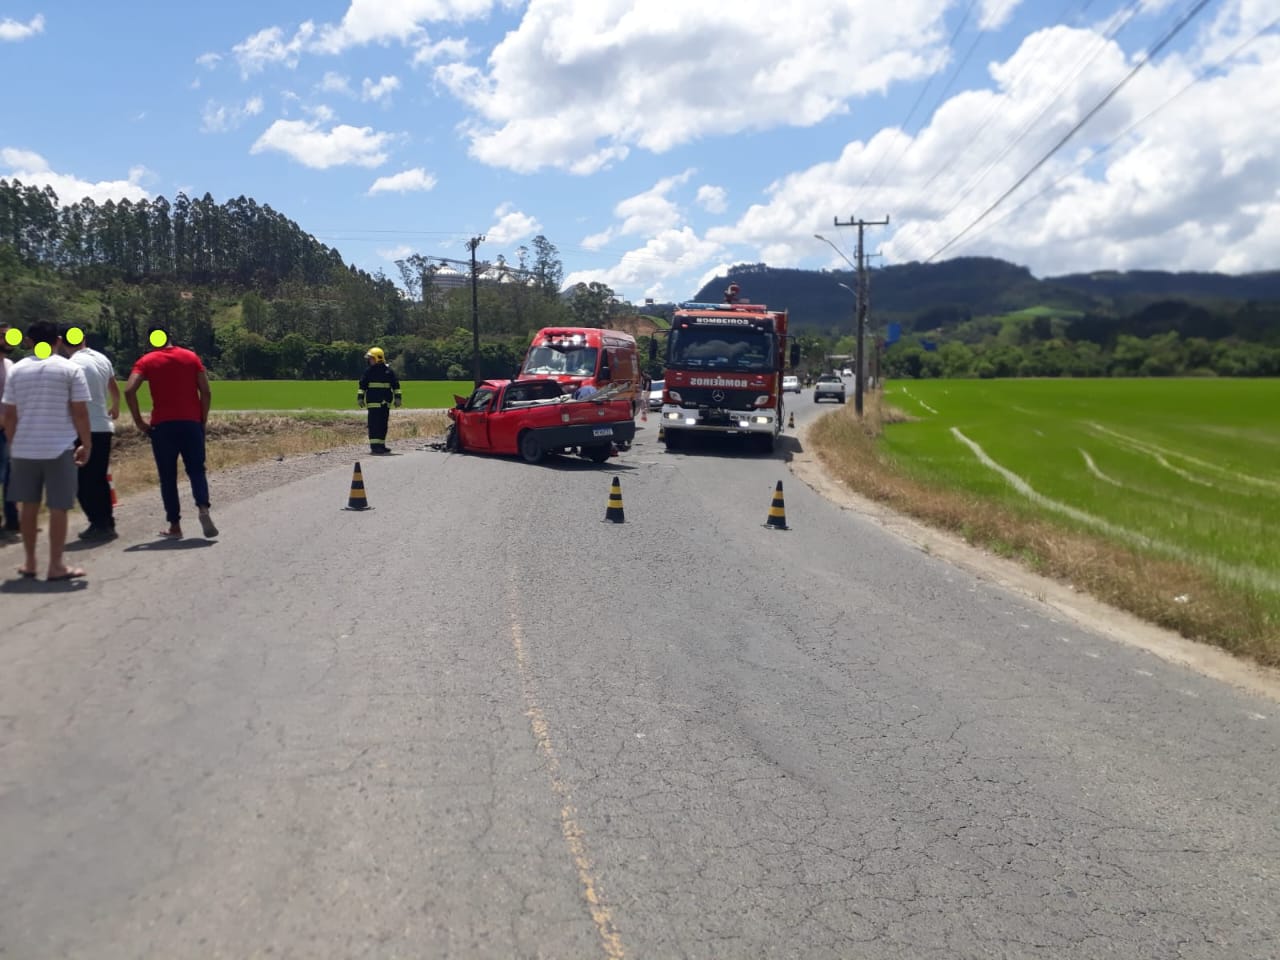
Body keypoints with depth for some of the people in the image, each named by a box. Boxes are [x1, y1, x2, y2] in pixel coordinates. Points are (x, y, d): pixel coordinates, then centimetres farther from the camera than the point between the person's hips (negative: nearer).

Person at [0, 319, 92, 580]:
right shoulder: (70, 369, -4)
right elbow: (80, 413, -7)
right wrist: (86, 444, 1)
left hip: (24, 449, 4)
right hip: (59, 449, -3)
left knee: (29, 506, 14)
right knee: (58, 508, 1)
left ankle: (29, 563, 22)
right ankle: (56, 566, 4)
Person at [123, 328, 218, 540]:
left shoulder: (146, 361, 3)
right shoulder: (191, 357, 9)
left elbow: (129, 391, -11)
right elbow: (206, 392, 1)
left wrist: (139, 421, -3)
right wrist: (203, 420, 8)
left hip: (162, 425, -1)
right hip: (191, 423, 1)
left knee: (168, 477, 8)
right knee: (196, 470, 8)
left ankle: (175, 526, 7)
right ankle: (203, 508, -18)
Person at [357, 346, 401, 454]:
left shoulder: (389, 371, 5)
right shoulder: (369, 372, 4)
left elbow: (396, 385, 10)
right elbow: (362, 386, 6)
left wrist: (397, 398, 6)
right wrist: (360, 398, 2)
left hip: (385, 403, 2)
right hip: (373, 402, -2)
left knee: (383, 425, 7)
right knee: (374, 424, -7)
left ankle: (381, 445, 15)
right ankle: (374, 446, -8)